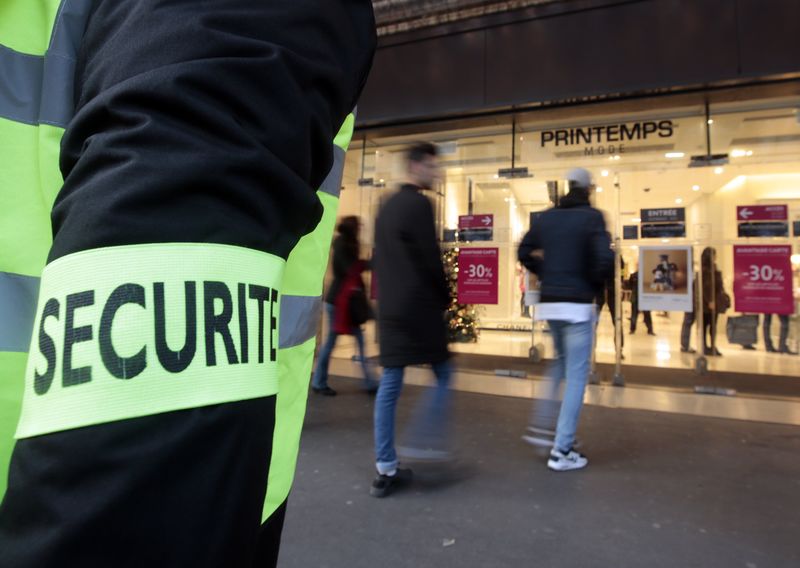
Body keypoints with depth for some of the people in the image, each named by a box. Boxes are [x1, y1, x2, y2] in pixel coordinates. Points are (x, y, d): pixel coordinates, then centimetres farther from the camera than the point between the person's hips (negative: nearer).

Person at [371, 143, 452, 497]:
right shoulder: (419, 205, -9)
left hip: (390, 307, 8)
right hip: (420, 306, -8)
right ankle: (425, 440, 7)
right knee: (442, 375, 10)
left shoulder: (387, 207, 17)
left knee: (389, 385, 7)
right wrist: (445, 297, 2)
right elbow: (430, 259, -13)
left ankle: (386, 469, 12)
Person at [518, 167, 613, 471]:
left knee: (562, 363, 26)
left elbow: (524, 253, 12)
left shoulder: (547, 216, 8)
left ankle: (543, 426, 19)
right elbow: (604, 260, -18)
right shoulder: (592, 217, -7)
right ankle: (561, 451, 7)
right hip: (578, 304, -6)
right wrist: (595, 285, 0)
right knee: (576, 375, 3)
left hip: (549, 302, 6)